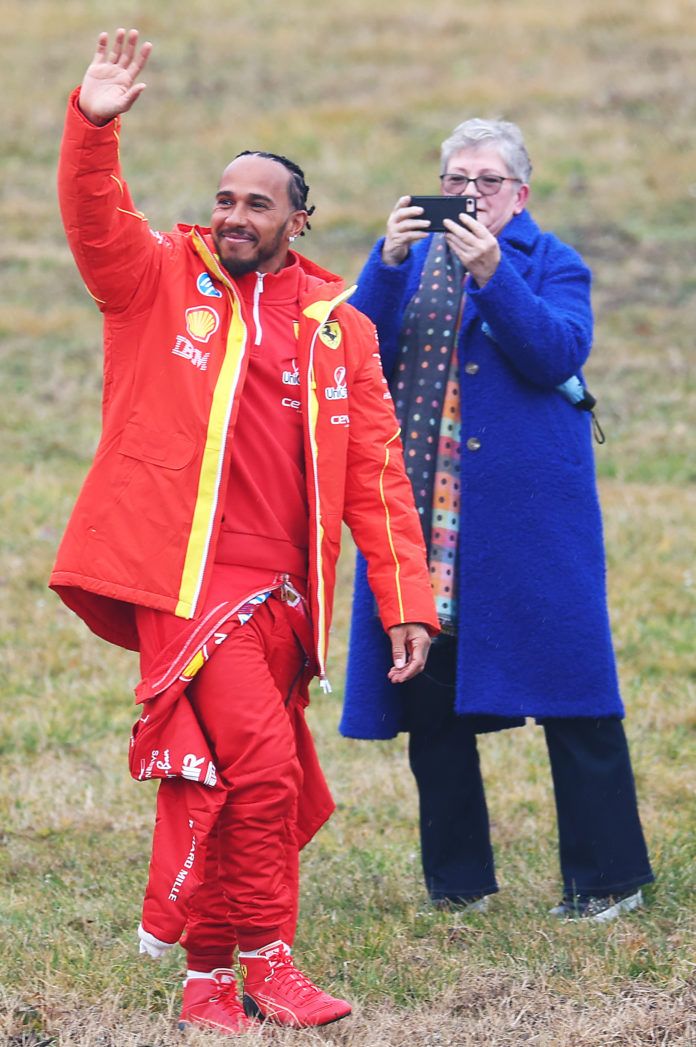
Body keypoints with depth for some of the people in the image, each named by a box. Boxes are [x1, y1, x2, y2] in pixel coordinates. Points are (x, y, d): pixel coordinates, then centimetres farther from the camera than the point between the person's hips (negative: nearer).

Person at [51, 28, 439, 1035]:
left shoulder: (340, 329, 13)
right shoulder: (163, 281, 8)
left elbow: (375, 473, 12)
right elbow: (95, 222, -11)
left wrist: (407, 601, 5)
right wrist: (93, 125, -28)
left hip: (282, 594, 4)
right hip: (186, 573, -4)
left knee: (208, 780, 8)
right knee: (261, 759, -17)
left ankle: (207, 979, 18)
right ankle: (265, 962, -6)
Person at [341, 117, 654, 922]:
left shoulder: (550, 264, 5)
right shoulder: (410, 260, 15)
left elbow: (559, 353, -12)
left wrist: (492, 274, -21)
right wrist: (389, 262, -12)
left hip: (527, 507, -4)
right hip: (421, 507, 4)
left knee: (566, 687, -5)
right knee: (427, 697, 5)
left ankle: (606, 878, 1)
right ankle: (457, 882, 15)